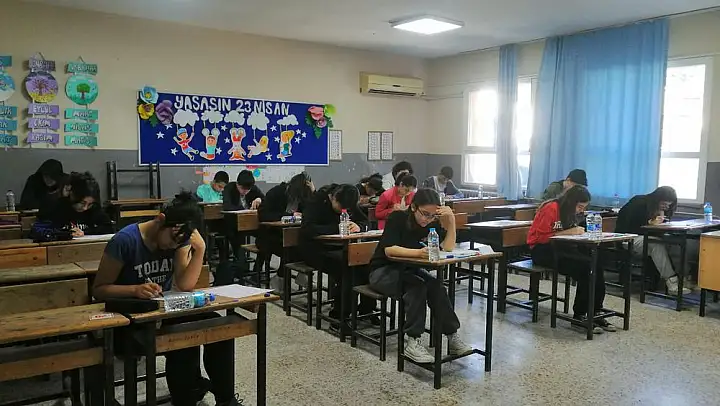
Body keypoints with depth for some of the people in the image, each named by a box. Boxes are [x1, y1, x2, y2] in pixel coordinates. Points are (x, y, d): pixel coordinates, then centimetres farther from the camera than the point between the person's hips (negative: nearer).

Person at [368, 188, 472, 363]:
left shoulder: (432, 223, -5)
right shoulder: (398, 218, -20)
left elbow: (448, 247, -11)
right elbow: (389, 250, -31)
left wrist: (451, 220, -22)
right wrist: (419, 252, -45)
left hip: (409, 270, 5)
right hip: (383, 271, -5)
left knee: (436, 285, -24)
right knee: (417, 286, -32)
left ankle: (452, 336, -19)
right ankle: (413, 342, -29)